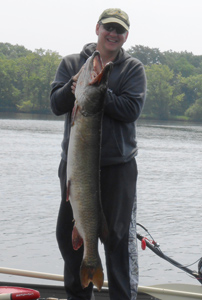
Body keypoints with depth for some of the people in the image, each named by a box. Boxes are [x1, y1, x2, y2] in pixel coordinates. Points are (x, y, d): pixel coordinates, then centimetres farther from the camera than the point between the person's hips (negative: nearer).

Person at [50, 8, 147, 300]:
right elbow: (56, 104, -2)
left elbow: (131, 109, -11)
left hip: (117, 165, -3)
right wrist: (74, 88, -21)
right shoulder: (71, 63, 8)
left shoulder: (133, 68, 3)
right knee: (67, 232, 11)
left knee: (119, 236, -1)